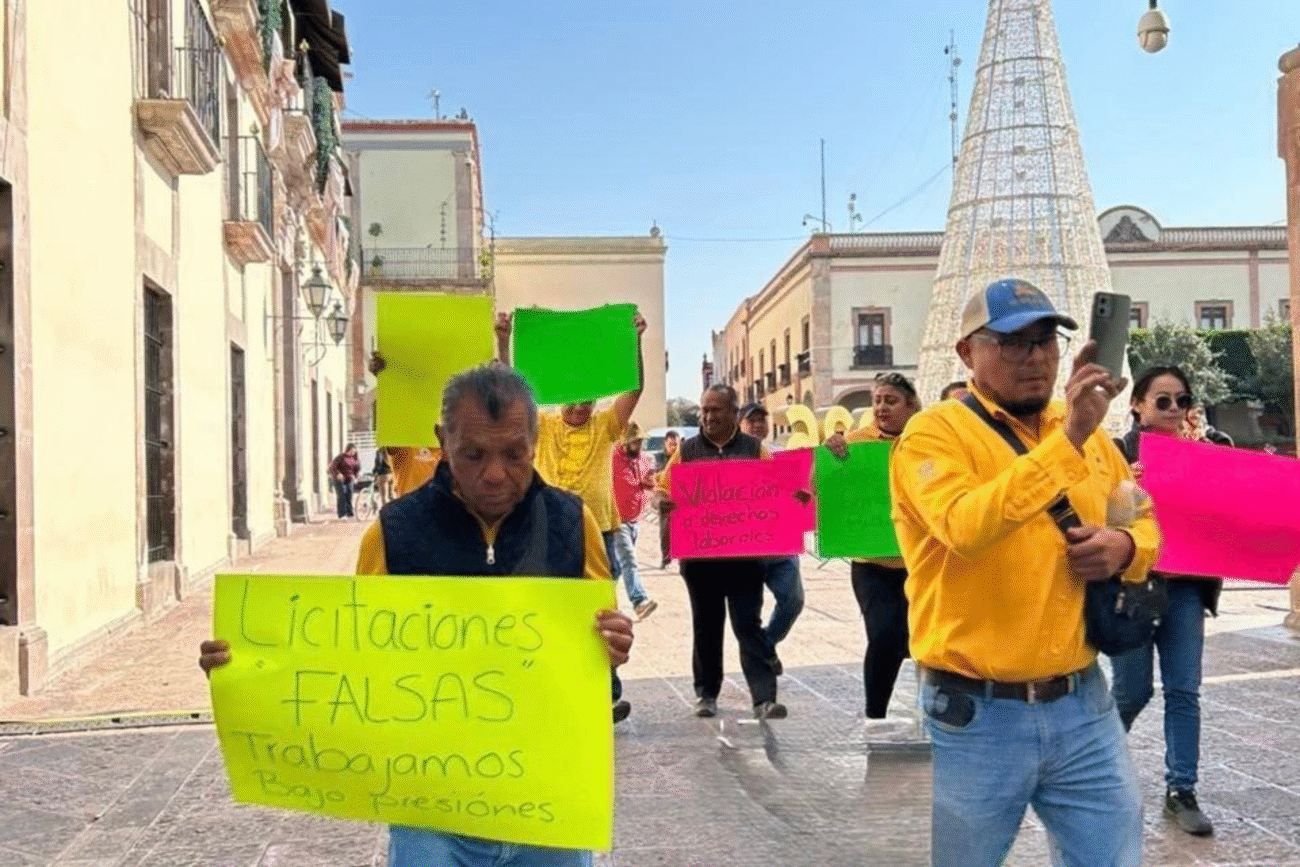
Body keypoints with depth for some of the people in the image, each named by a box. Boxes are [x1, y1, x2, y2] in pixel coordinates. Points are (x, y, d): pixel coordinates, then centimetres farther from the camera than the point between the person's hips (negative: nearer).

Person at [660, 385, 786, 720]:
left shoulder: (755, 450, 4)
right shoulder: (687, 451, 7)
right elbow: (663, 491, 7)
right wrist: (663, 501, -16)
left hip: (745, 554, -1)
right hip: (699, 555, 2)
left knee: (749, 625, -3)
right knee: (706, 626, 11)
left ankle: (764, 697, -5)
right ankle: (706, 694, 23)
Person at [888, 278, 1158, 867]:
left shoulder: (1087, 432, 9)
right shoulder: (934, 432, -10)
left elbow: (1141, 520, 21)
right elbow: (966, 527, -27)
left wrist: (1127, 547, -2)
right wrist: (1066, 440, -30)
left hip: (1083, 705, 5)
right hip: (975, 715, -4)